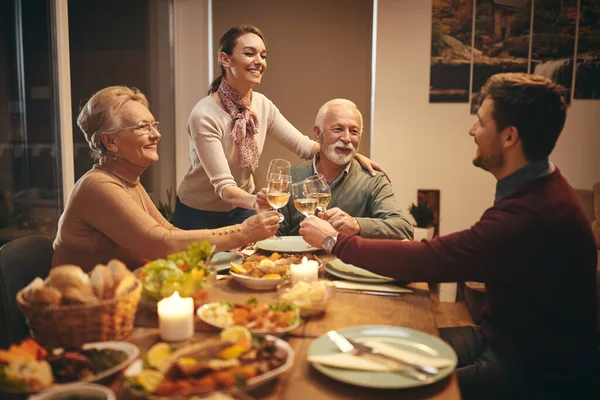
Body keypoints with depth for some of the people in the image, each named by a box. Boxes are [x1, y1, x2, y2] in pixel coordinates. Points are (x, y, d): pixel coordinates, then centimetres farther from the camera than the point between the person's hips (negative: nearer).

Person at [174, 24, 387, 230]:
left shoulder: (263, 105, -9)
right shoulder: (204, 116, -27)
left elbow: (303, 146, -7)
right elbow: (223, 185, -30)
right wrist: (255, 201, -50)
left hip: (241, 209, 5)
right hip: (199, 214, -5)